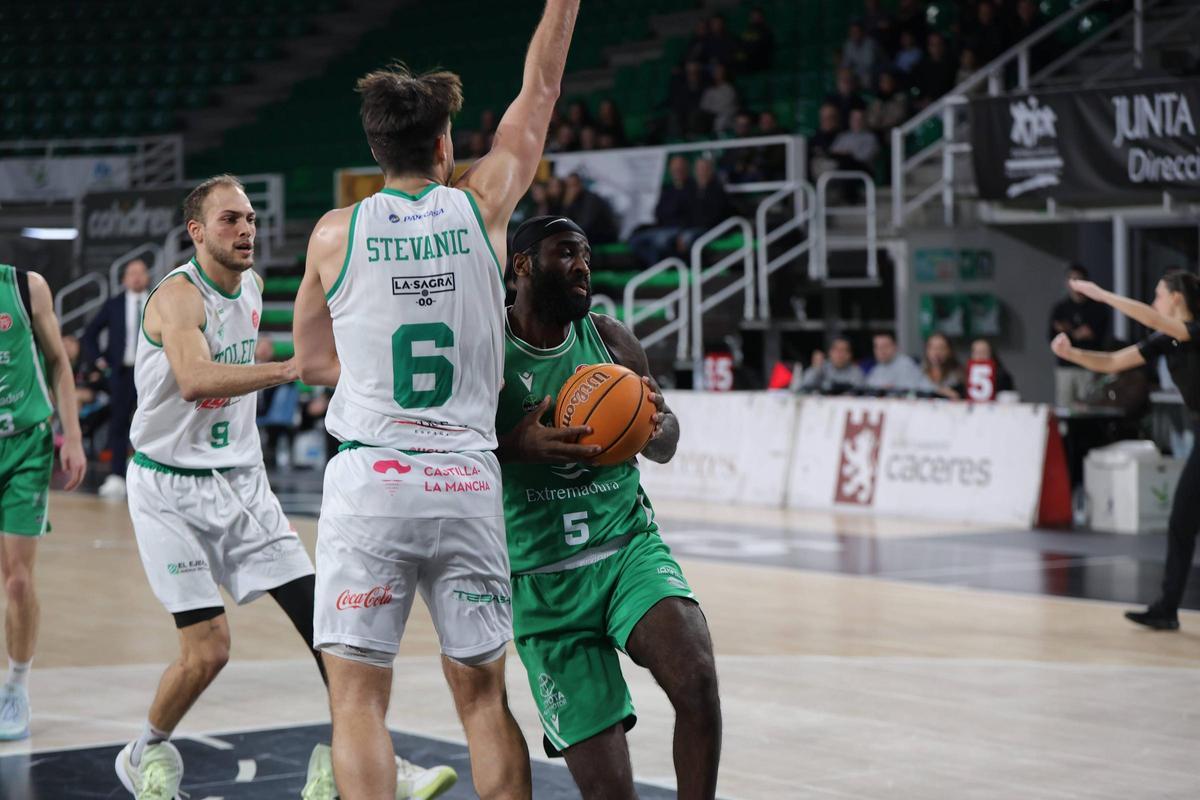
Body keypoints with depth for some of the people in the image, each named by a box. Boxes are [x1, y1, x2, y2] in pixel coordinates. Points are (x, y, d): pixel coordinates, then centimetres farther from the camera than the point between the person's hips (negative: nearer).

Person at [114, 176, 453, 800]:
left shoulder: (251, 286, 6)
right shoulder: (178, 296, -19)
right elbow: (194, 380, -39)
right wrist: (290, 368, -48)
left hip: (241, 481, 7)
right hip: (173, 489, -7)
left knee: (323, 617, -4)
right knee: (208, 649, -10)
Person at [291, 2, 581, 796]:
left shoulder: (336, 233, 2)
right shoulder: (483, 208, 3)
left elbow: (313, 362, 15)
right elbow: (540, 91, 16)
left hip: (369, 477, -2)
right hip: (470, 481, 2)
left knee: (359, 697, 1)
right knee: (484, 694, 12)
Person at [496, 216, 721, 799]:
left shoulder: (611, 341, 6)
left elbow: (665, 446, 16)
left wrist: (656, 427, -9)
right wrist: (515, 447, -23)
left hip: (629, 547, 3)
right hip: (543, 581, -2)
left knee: (697, 680, -27)